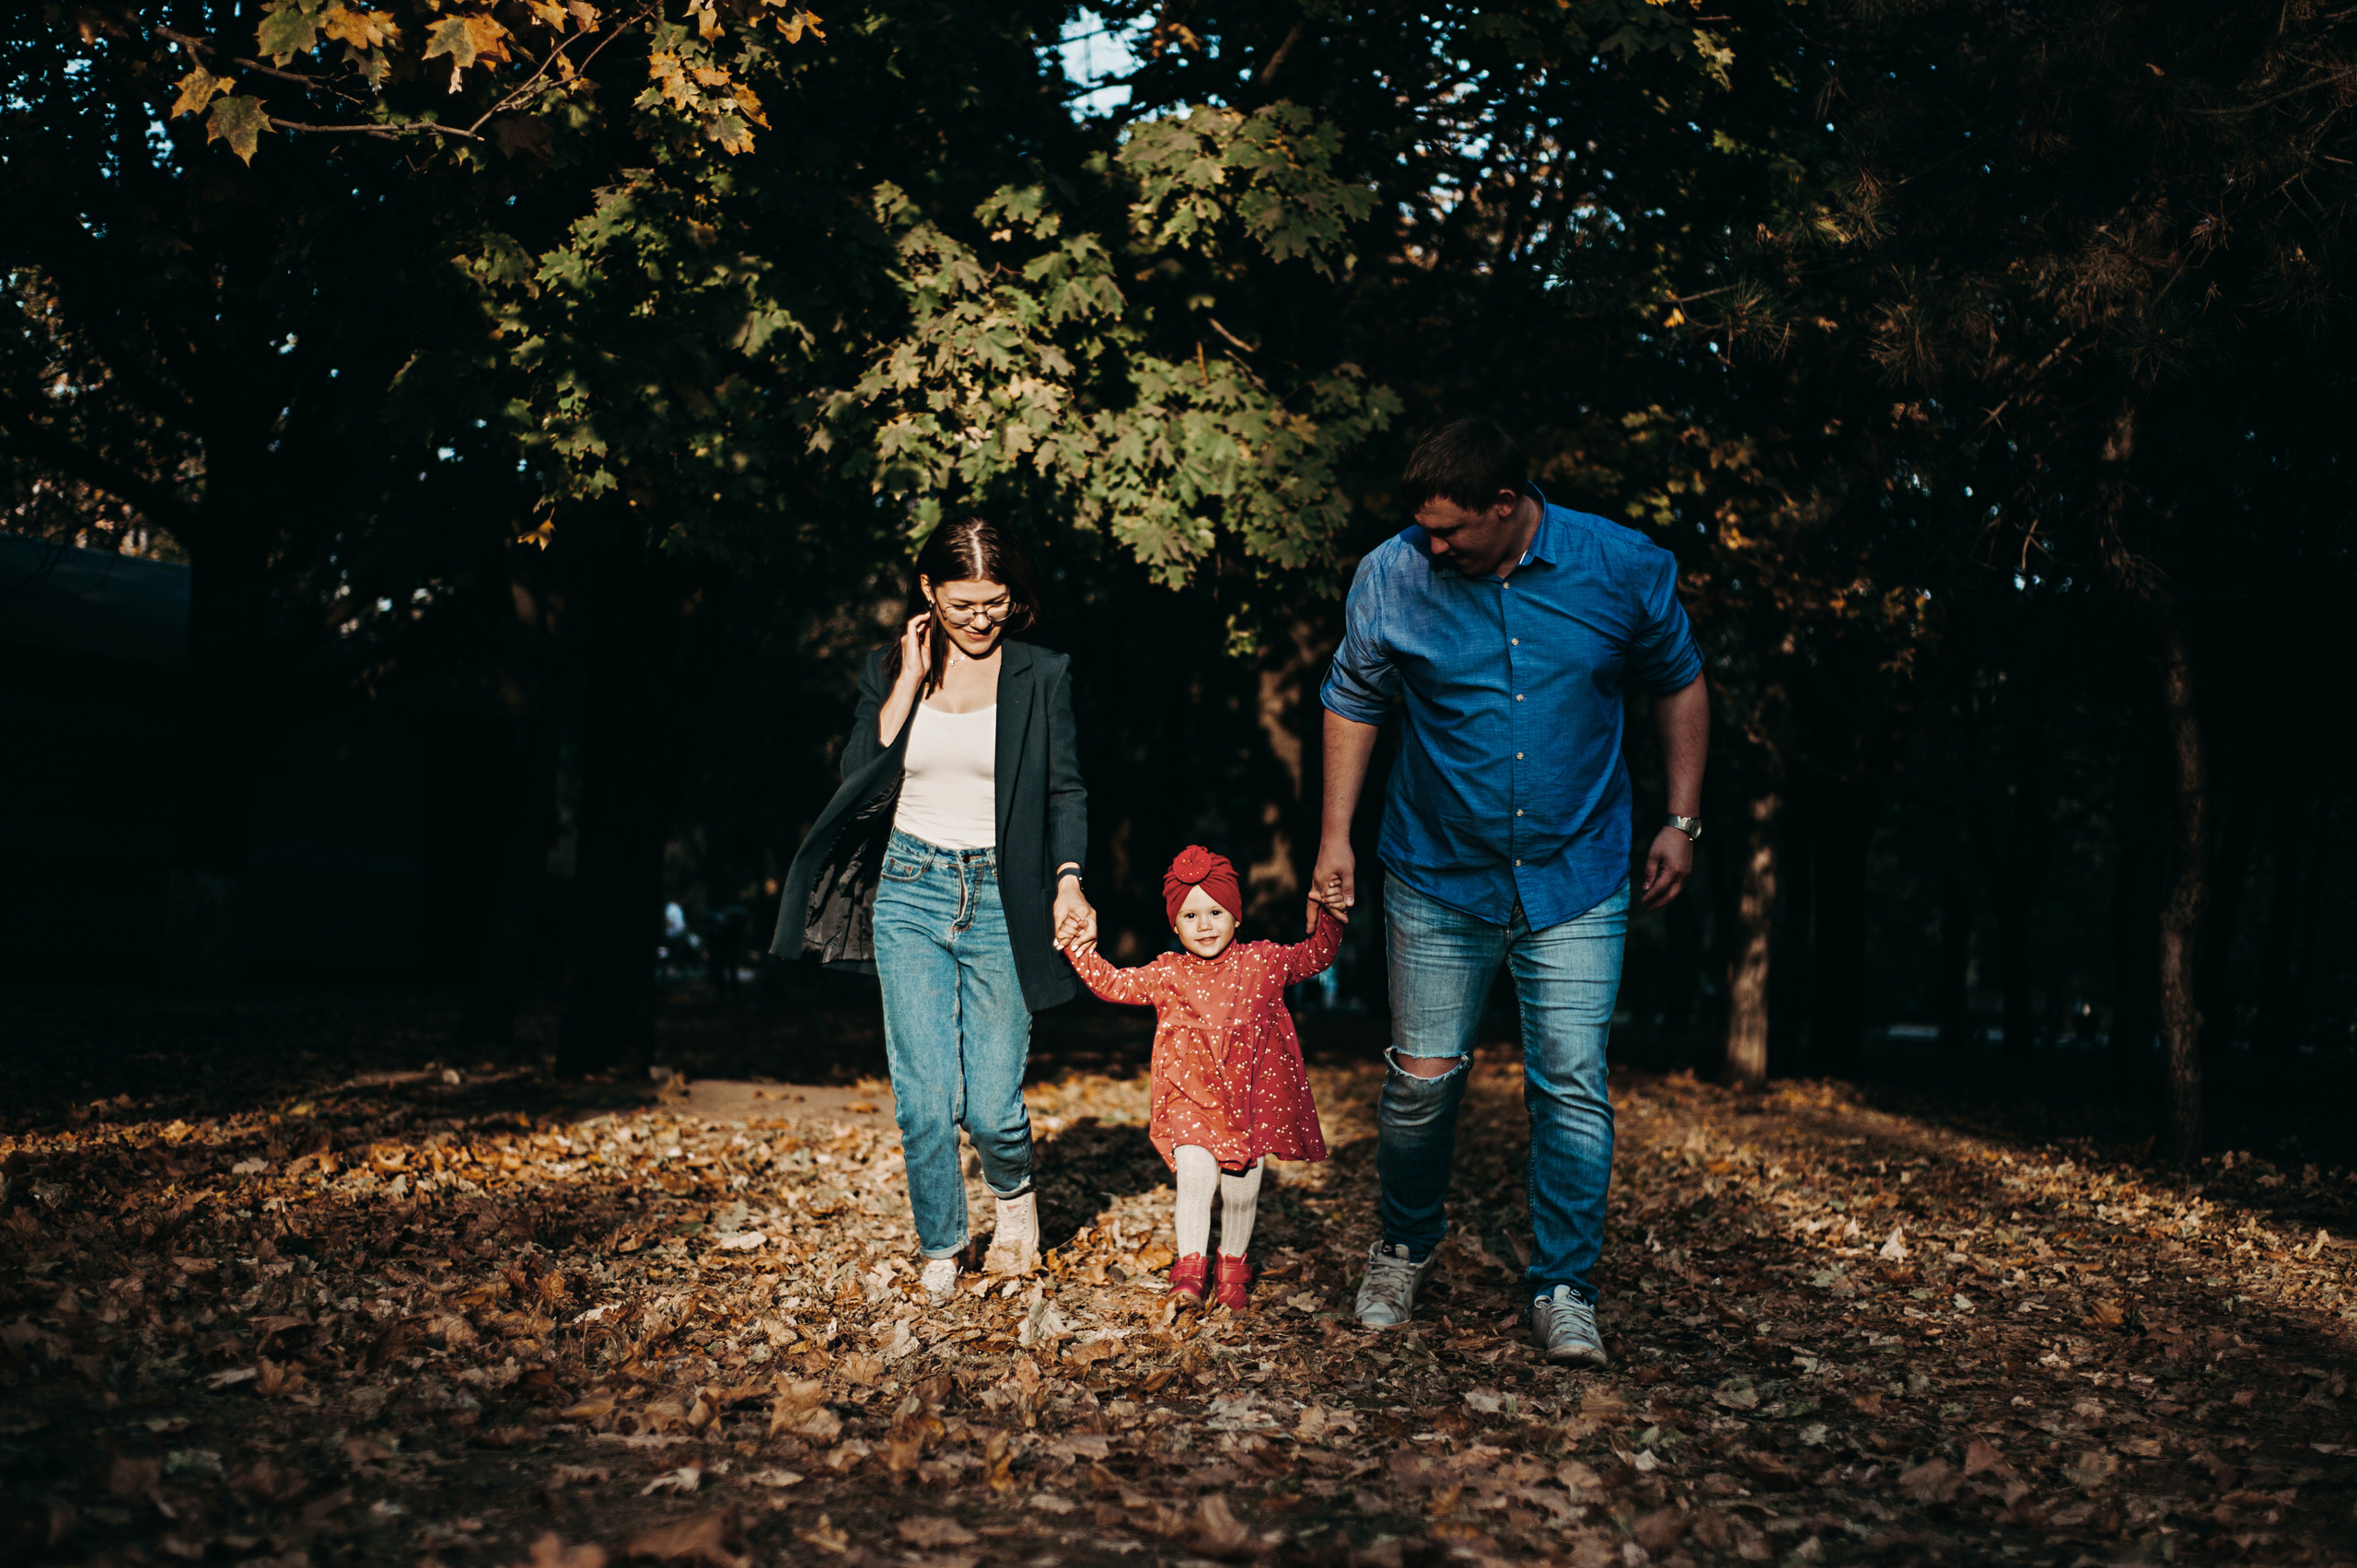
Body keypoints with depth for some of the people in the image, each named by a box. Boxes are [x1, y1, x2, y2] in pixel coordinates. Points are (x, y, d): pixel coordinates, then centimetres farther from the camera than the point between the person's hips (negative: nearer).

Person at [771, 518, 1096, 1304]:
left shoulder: (1041, 675, 1)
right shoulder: (888, 670, 6)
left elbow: (1065, 789, 2)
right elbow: (861, 786, -3)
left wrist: (1069, 880, -13)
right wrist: (908, 683, -8)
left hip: (999, 898, -1)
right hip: (910, 892, 1)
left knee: (991, 1106, -3)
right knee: (925, 1100, -4)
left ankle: (1014, 1190, 31)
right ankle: (940, 1249, 18)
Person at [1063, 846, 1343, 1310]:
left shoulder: (1261, 961, 2)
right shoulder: (1167, 973, 3)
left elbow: (1314, 957, 9)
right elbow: (1114, 985, 6)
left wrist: (1326, 921, -7)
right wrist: (1082, 949, -4)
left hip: (1251, 1095, 1)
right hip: (1190, 1097, -1)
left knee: (1241, 1190, 7)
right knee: (1195, 1174, -20)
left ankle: (1232, 1268, 31)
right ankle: (1190, 1269, -5)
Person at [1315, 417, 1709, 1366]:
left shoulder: (1625, 568, -8)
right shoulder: (1391, 577, -8)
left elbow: (1678, 686, 7)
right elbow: (1353, 705, 6)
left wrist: (1682, 821, 4)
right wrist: (1335, 837, 4)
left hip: (1576, 880, 0)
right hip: (1439, 878, 1)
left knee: (1572, 1087, -4)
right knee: (1423, 1077, 5)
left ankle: (1564, 1291, 10)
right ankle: (1405, 1249, 31)